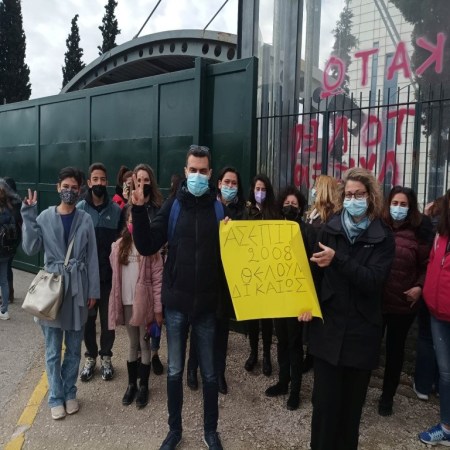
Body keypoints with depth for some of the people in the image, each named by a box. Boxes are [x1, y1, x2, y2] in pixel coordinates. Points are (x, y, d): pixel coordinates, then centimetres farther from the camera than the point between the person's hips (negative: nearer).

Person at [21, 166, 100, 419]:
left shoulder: (85, 220, -1)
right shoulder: (45, 217, -2)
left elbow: (92, 257, 1)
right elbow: (31, 249, -9)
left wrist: (93, 291, 0)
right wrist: (28, 217, -14)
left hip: (78, 289, 1)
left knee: (73, 348, 12)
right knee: (53, 350, 8)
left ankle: (70, 393, 30)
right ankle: (56, 397, 25)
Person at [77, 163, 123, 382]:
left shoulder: (116, 210, -3)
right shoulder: (79, 209, -4)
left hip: (109, 274, 0)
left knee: (107, 318, 11)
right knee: (88, 317, 12)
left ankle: (106, 357, 28)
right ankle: (90, 357, 30)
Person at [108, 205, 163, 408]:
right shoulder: (119, 246, 4)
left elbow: (158, 279, -9)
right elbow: (116, 275, 9)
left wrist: (158, 308, -11)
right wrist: (116, 303, 7)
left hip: (145, 303, -3)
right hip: (127, 303, 4)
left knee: (144, 345, 9)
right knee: (132, 344, 16)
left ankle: (143, 386, 23)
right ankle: (132, 384, 29)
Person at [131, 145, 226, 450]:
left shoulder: (220, 208, -3)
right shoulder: (173, 206, -1)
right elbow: (147, 247, -6)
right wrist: (139, 209, -16)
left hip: (207, 304, 0)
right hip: (176, 302, 1)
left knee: (209, 372, 13)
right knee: (175, 371, 14)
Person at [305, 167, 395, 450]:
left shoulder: (383, 237, -3)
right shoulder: (330, 229, 2)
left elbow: (374, 280, -15)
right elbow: (316, 271, 3)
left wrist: (338, 259, -26)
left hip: (362, 330, 0)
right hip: (328, 325, 1)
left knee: (353, 399, 13)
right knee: (325, 398, 5)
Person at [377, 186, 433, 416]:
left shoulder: (418, 233, -5)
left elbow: (427, 265, 2)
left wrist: (419, 287, -11)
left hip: (403, 302, 1)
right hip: (375, 300, 0)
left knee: (395, 350, 16)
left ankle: (388, 396, 34)